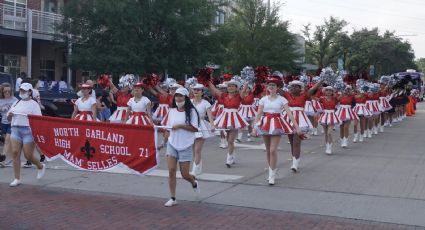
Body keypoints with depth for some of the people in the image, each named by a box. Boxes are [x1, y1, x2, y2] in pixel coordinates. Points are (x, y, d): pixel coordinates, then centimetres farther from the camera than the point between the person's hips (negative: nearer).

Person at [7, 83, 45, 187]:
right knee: (15, 153, -5)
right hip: (15, 129, 5)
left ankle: (41, 166, 27)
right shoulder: (16, 103, 18)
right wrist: (9, 115, -1)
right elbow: (9, 119, 20)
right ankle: (17, 179, 2)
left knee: (28, 155, -5)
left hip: (28, 130, -5)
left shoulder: (33, 104, 1)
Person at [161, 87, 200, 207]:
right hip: (172, 144, 4)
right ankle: (172, 198, 5)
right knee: (171, 171, -5)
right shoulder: (171, 111, 6)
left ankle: (194, 182, 38)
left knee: (184, 174, 1)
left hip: (186, 146, -3)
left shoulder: (191, 111, -7)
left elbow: (195, 129, -14)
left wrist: (180, 126, -20)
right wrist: (165, 139, 7)